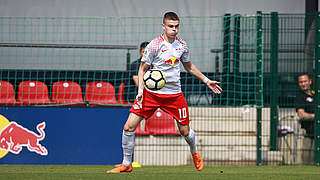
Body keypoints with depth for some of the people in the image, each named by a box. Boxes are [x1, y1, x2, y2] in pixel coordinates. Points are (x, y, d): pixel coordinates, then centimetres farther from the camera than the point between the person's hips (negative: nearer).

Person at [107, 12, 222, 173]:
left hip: (174, 94, 3)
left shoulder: (182, 45, 3)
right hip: (151, 93, -3)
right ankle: (126, 164, 5)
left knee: (185, 131, 6)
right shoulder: (154, 45, -11)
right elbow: (142, 69, -4)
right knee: (129, 127, -11)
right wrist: (140, 90, -16)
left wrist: (206, 81, 22)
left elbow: (189, 66, 21)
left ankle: (194, 152, 41)